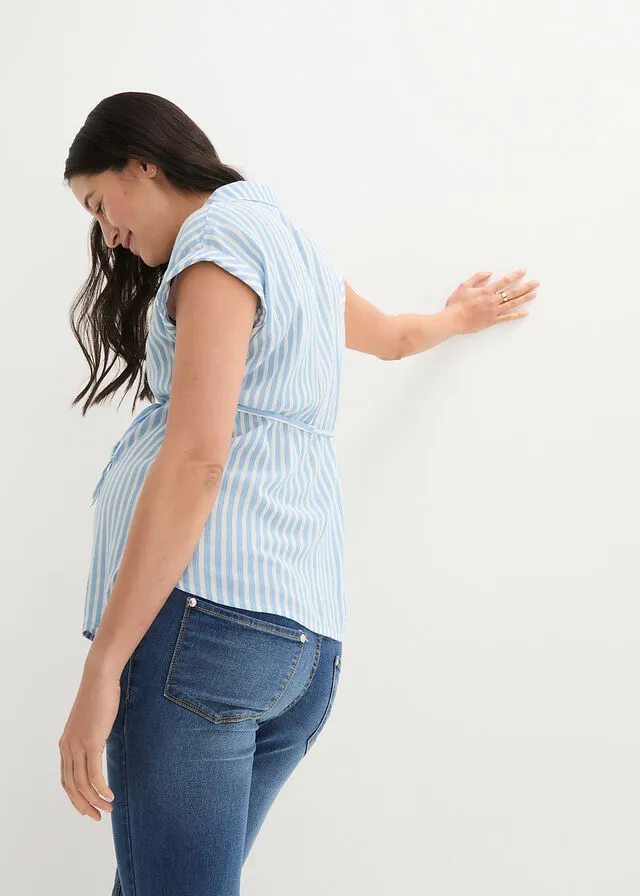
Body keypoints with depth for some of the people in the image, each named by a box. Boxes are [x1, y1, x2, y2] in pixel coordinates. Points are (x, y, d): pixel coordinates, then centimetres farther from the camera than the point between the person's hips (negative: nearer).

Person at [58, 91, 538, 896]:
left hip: (208, 608, -9)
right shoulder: (297, 251, 26)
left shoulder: (221, 234, -1)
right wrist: (457, 318, 71)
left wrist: (102, 665, -17)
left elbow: (196, 459, -14)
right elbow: (395, 335, 47)